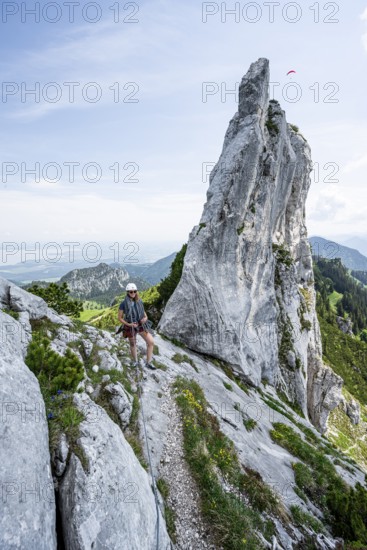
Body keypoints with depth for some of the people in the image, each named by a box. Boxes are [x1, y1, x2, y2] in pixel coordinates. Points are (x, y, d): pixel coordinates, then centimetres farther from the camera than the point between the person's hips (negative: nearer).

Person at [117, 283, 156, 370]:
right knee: (133, 345, 18)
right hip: (130, 327, -2)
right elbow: (120, 318, -8)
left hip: (141, 325, 2)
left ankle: (148, 363, 7)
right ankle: (135, 361, 45)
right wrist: (129, 324, -21)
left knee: (151, 342, -9)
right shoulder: (123, 304, -16)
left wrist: (145, 317, -12)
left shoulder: (139, 301, -6)